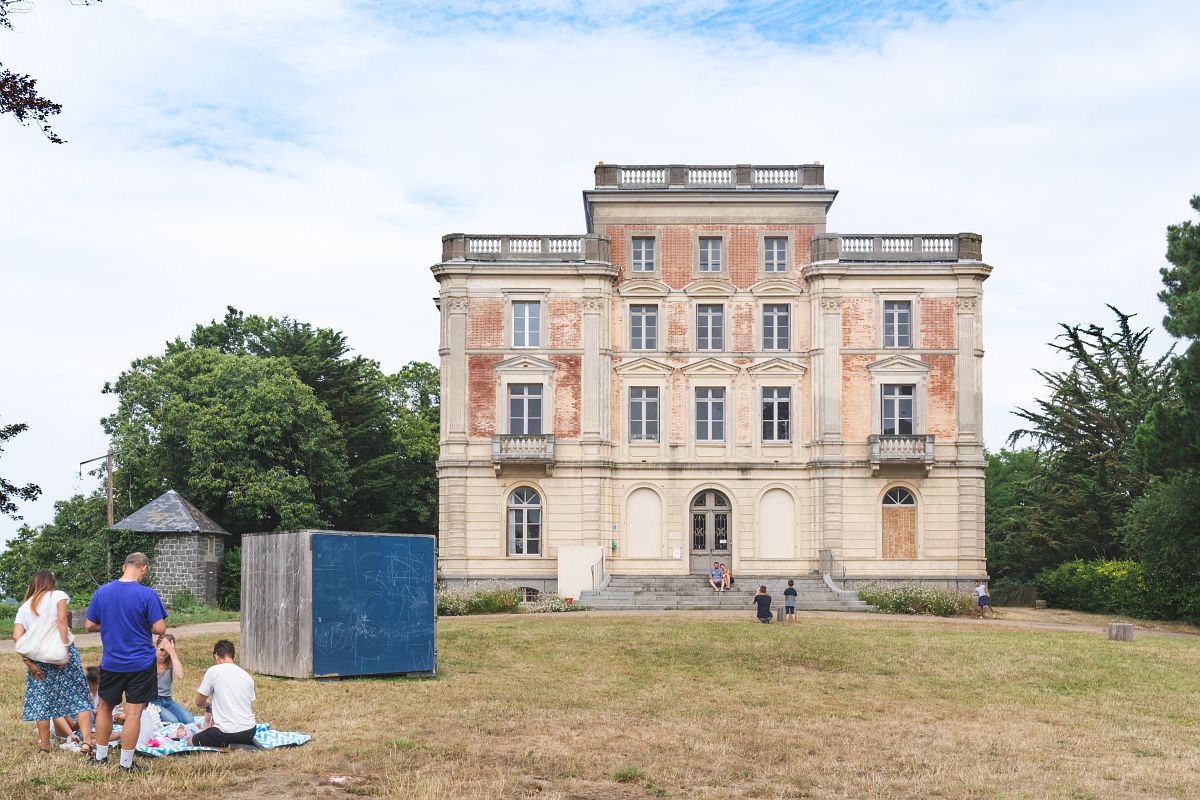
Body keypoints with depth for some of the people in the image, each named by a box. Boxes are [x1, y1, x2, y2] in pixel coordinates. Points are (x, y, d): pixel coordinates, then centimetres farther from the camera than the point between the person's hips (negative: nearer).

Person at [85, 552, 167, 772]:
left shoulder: (102, 591, -2)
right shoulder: (147, 594, -15)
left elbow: (90, 625, 4)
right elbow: (160, 628, -16)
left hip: (111, 662, 4)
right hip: (141, 663, -4)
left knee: (105, 708, 21)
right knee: (133, 713, 1)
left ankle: (100, 757, 29)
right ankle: (126, 764, 5)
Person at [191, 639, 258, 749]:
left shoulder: (213, 671, -5)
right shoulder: (247, 675, 10)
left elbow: (199, 702, 5)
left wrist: (208, 703, 29)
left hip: (226, 731, -5)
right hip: (249, 730, 6)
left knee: (191, 742, 17)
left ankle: (226, 747, -6)